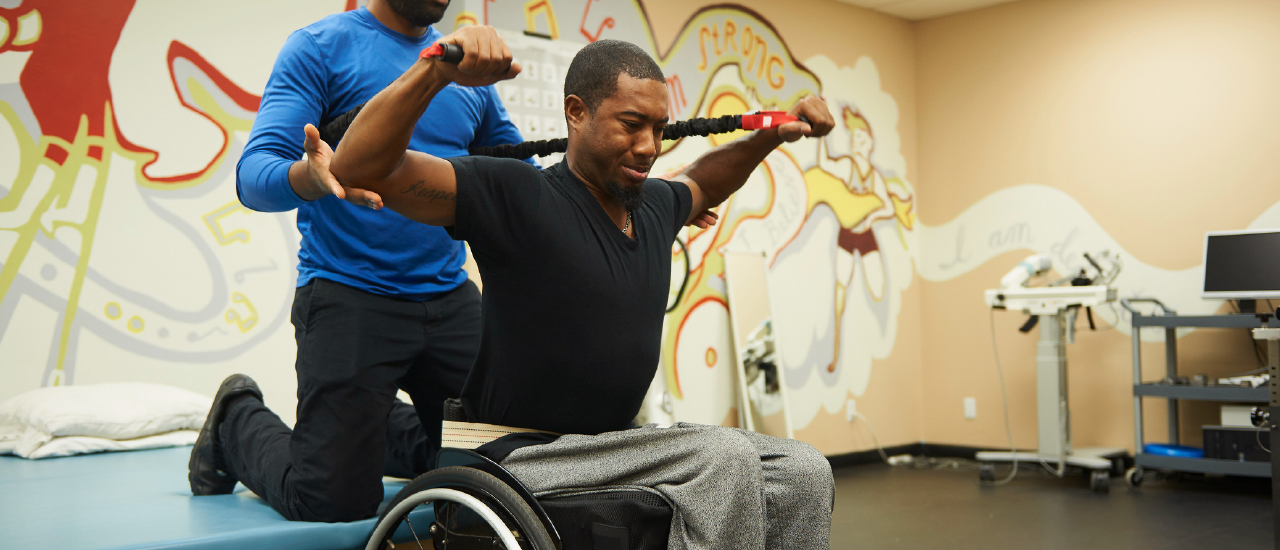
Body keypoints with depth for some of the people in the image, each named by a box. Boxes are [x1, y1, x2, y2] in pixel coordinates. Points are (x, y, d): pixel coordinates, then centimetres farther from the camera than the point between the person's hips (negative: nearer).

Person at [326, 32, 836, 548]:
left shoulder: (655, 205, 8)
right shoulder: (516, 196, -14)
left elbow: (703, 181, 34)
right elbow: (355, 167, -22)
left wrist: (774, 135, 21)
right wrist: (436, 70, -36)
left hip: (622, 442, 8)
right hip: (521, 457, -7)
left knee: (802, 472, -5)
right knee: (725, 457, -26)